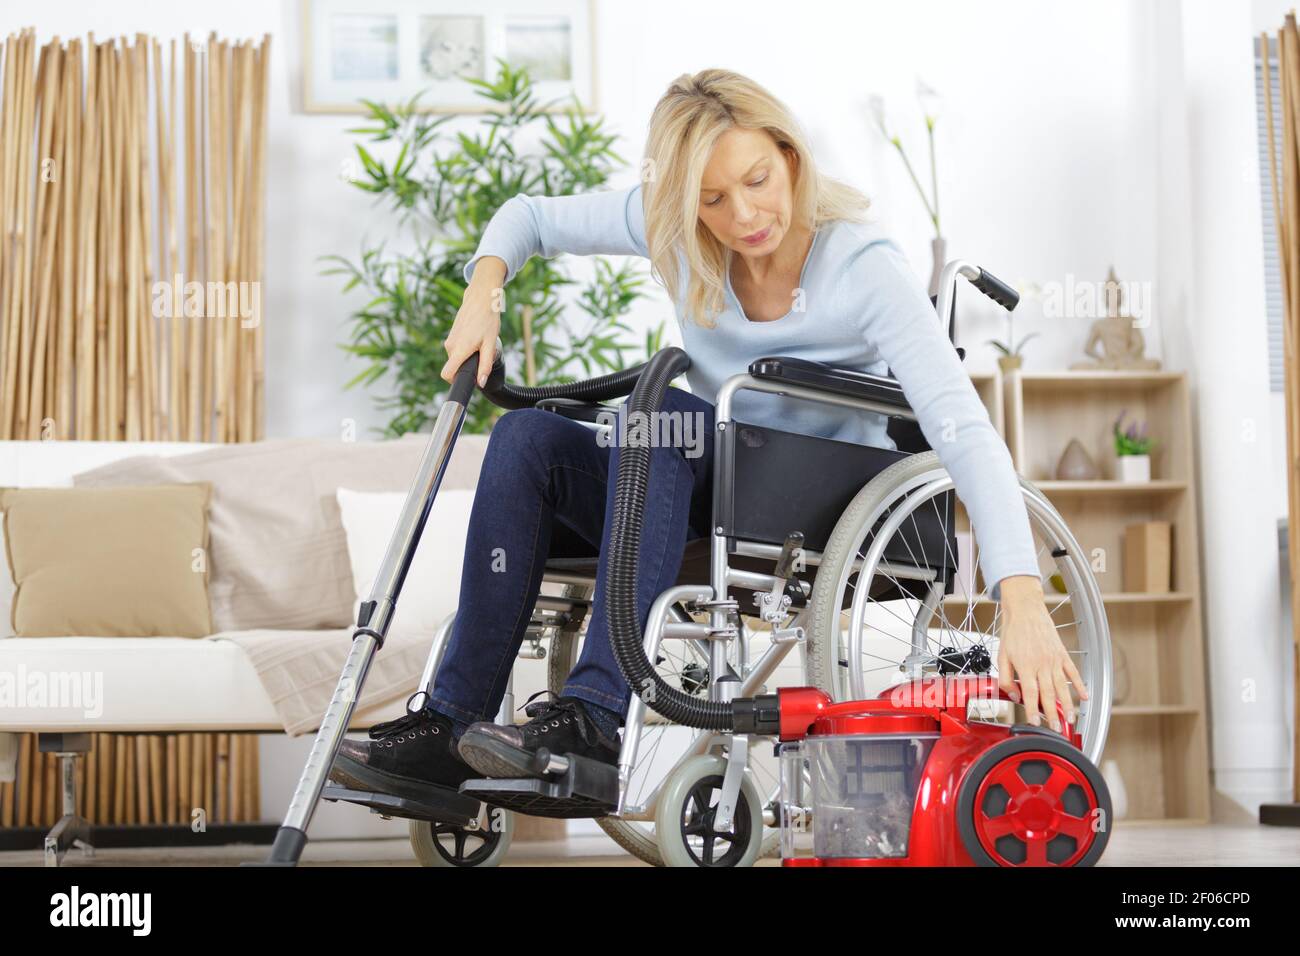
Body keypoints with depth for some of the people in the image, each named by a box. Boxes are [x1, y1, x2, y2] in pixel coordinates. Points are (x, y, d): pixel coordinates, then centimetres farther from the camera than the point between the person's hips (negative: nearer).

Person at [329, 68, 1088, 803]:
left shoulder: (864, 267, -19)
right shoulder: (671, 227, -6)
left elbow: (963, 430, -30)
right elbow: (531, 216, 10)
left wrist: (1024, 604, -42)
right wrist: (484, 291, -12)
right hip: (704, 491, 5)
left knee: (655, 405, -31)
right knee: (530, 438, -21)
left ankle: (595, 713, -40)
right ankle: (452, 722, -23)